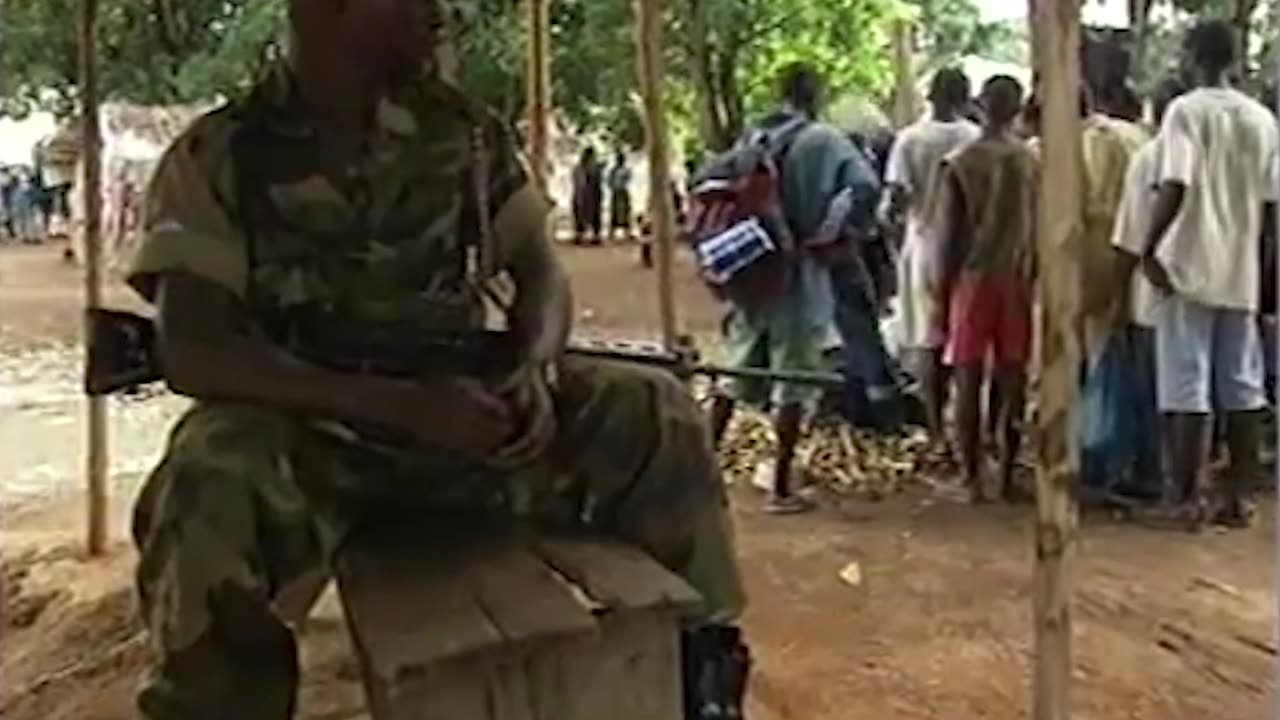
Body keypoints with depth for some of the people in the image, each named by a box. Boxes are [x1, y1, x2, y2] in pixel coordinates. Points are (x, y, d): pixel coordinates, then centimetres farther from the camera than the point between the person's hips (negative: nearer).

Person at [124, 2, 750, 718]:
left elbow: (541, 269, 7)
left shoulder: (465, 131, 3)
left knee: (655, 411, -13)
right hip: (308, 433, -3)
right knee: (211, 490, -37)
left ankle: (697, 660, 4)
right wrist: (405, 404, -28)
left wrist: (534, 371, -18)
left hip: (465, 411, 4)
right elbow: (194, 353, -19)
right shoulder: (216, 157, -9)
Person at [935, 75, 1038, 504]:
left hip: (973, 277, -2)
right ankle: (1008, 477, 11)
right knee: (1012, 382, 7)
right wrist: (1034, 277, 13)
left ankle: (972, 479, 3)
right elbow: (1040, 230, 3)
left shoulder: (961, 163, -5)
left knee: (968, 383, 3)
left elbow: (950, 235, -5)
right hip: (1018, 278, 2)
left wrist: (944, 291, 2)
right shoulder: (1033, 161, 0)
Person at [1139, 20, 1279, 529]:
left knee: (1187, 387, -1)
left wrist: (1149, 250, -11)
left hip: (1190, 267, -5)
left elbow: (1175, 188, -19)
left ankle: (1187, 496, 0)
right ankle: (1237, 495, 13)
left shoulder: (1186, 110, -7)